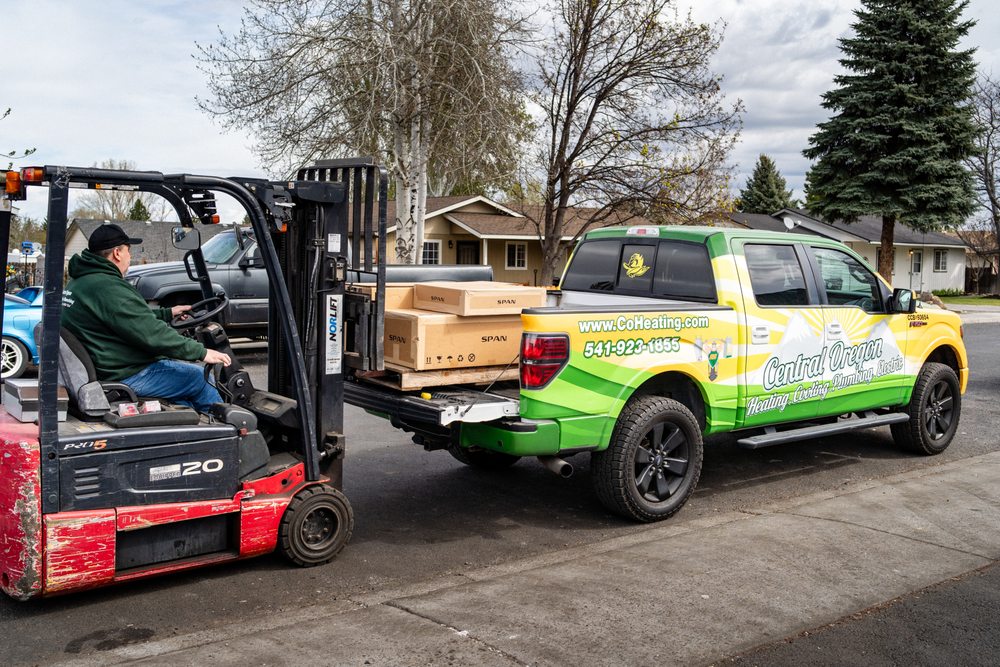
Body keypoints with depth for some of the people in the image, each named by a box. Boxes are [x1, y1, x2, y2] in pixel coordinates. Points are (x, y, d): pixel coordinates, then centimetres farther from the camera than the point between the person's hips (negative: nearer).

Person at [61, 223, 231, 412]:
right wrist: (201, 352, -20)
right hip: (124, 375, -11)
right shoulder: (109, 288, -24)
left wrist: (168, 313, 26)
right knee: (202, 378, -2)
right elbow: (151, 333, -26)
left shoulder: (79, 281, 11)